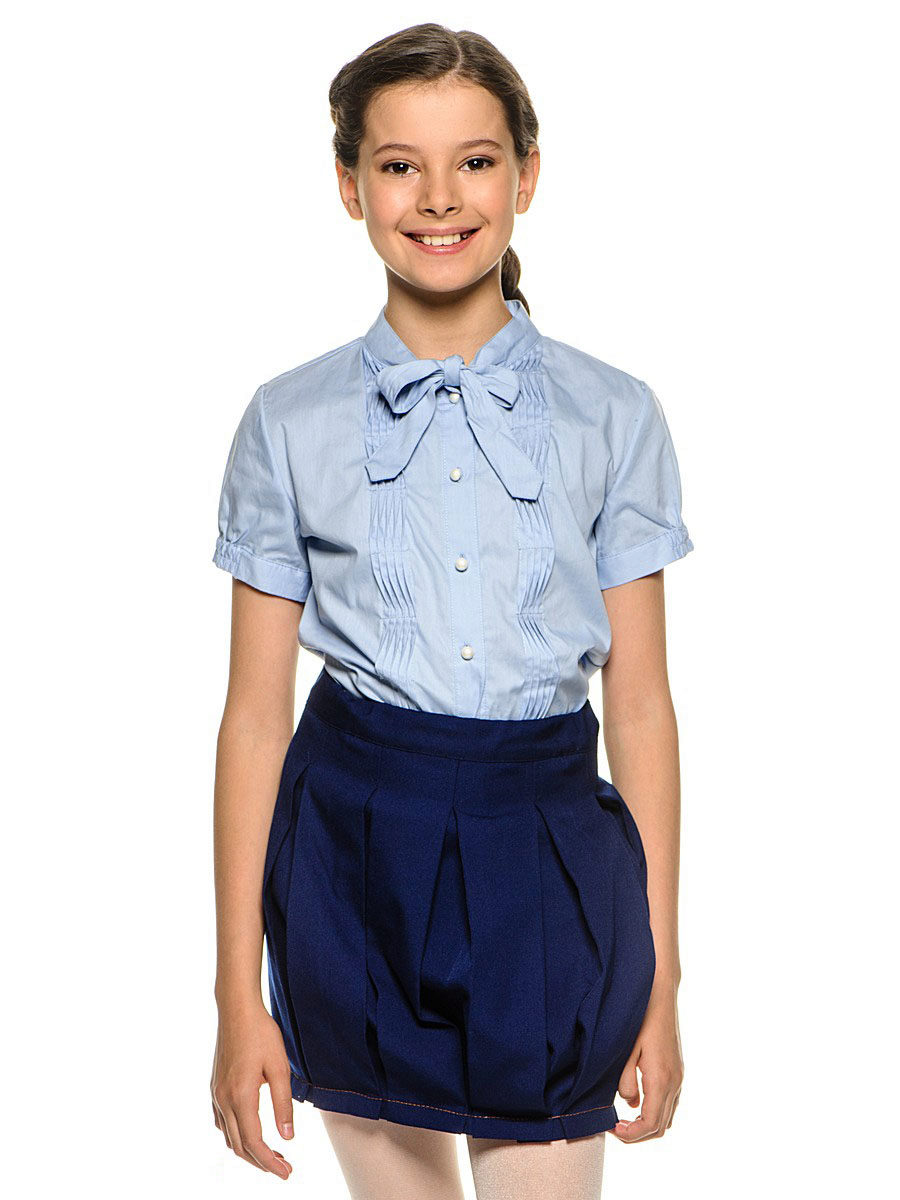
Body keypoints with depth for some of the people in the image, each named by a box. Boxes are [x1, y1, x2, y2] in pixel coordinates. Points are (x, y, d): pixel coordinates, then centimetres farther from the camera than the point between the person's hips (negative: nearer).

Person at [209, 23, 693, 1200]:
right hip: (354, 849, 1)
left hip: (546, 856, 0)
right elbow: (256, 711, -1)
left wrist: (661, 980, 2)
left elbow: (640, 702, 2)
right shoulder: (290, 424, -1)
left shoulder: (613, 417, 0)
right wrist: (239, 994, -1)